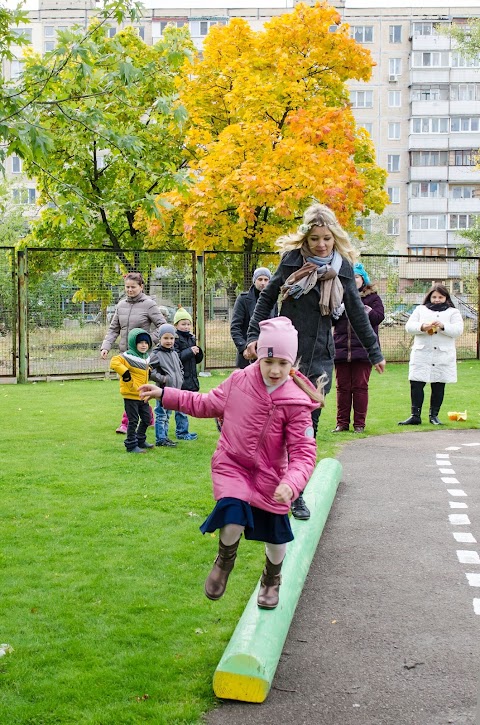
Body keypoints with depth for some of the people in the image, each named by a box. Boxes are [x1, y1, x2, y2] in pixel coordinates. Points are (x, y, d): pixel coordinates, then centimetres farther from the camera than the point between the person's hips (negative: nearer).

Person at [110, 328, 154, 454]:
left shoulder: (146, 358, 13)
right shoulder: (128, 357, -16)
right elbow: (114, 362, -29)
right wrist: (125, 374, -28)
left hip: (142, 395, 9)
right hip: (131, 395, -9)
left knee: (146, 419, 16)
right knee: (133, 421, -2)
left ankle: (140, 441, 32)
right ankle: (131, 446, 8)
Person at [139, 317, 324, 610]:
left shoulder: (296, 404, -19)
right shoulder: (239, 381, -12)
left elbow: (304, 452, -21)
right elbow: (207, 403, 6)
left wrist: (291, 483, -39)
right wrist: (164, 394, 3)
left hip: (269, 475, 0)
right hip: (232, 464, 0)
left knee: (275, 535, 12)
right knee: (234, 516, -24)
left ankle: (272, 580, 46)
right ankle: (225, 560, 11)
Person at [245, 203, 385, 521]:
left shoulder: (343, 267, 2)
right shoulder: (292, 259, -4)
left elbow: (357, 313, 12)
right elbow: (266, 298, 4)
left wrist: (375, 351, 15)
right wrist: (253, 336, -3)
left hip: (320, 357, 2)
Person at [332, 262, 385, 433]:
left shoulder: (372, 297, 9)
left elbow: (379, 316, -6)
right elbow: (329, 319, 9)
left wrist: (365, 310, -19)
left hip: (363, 349, -2)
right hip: (341, 348, 2)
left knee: (360, 387, -1)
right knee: (342, 387, 4)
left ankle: (359, 424, 5)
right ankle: (342, 423, 10)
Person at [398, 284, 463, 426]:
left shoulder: (453, 312, 10)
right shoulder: (420, 309, 15)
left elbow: (458, 330, -5)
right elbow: (409, 326, 3)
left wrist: (443, 326, -22)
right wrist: (422, 327, -16)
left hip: (443, 357, -1)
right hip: (421, 355, 1)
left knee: (438, 387, 4)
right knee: (416, 385, -5)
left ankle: (434, 415, 15)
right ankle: (415, 416, 1)